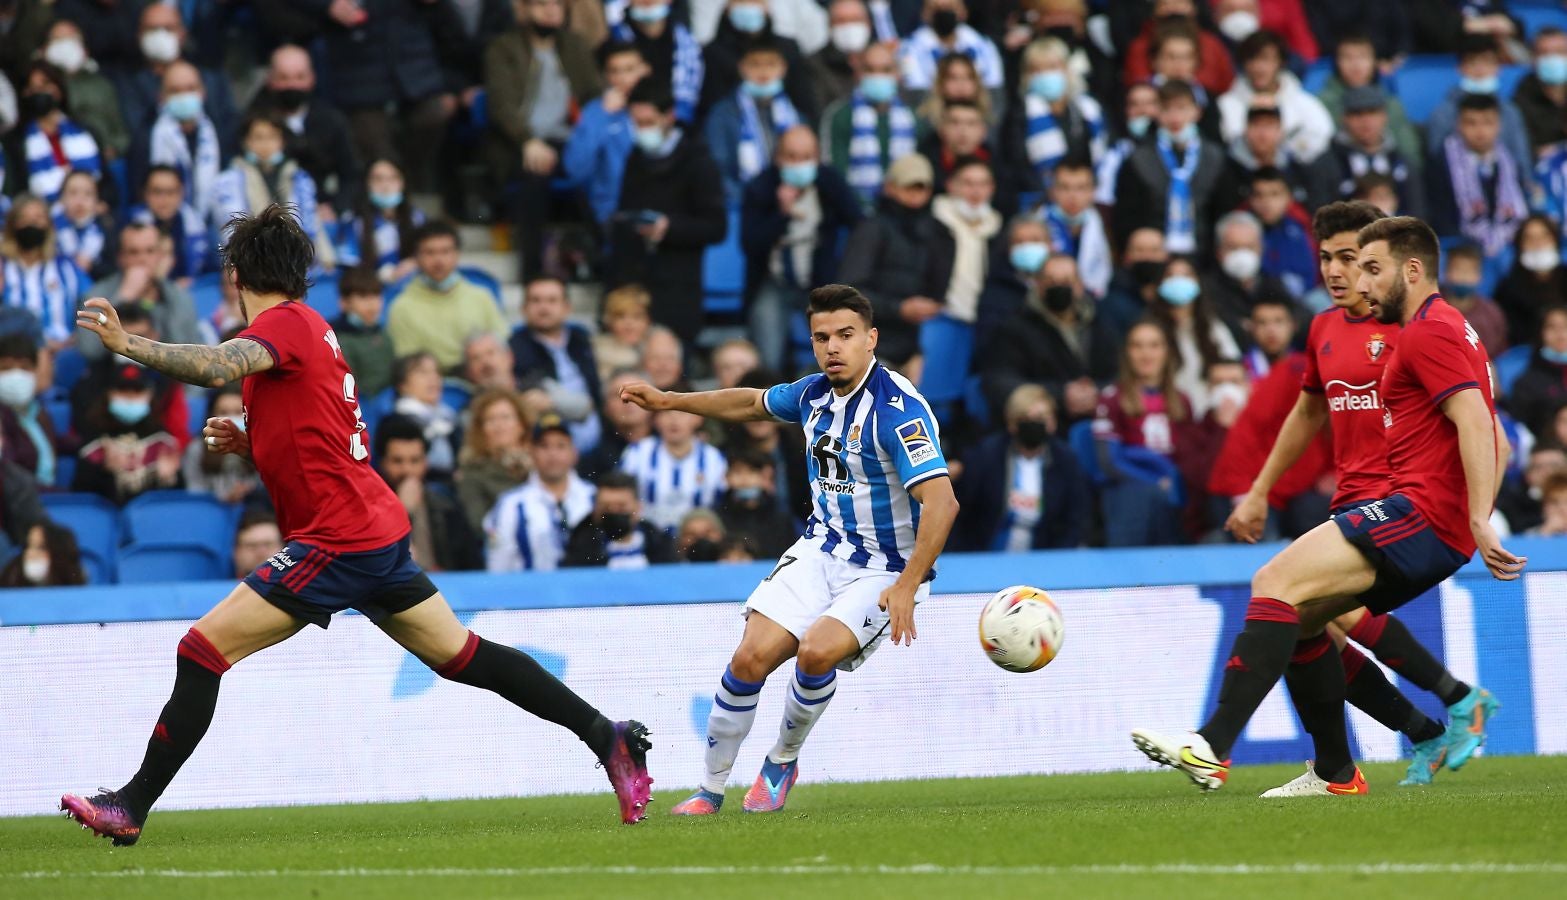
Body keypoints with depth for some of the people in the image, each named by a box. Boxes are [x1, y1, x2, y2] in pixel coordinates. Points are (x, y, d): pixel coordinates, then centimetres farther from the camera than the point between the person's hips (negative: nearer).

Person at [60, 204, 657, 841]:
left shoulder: (285, 323, -10)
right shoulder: (308, 327, 18)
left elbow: (218, 367, -32)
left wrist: (127, 346, -35)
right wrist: (247, 444, 11)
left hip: (338, 542, -10)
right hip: (377, 528, 10)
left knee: (203, 648, -10)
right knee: (463, 656, 15)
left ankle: (132, 805, -11)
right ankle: (607, 736, 16)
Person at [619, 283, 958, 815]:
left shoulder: (897, 408, -23)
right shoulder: (815, 393, 2)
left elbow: (941, 501, -31)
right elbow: (753, 403, 25)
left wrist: (906, 587, -36)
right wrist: (668, 401, 28)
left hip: (887, 570, -6)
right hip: (821, 550, 6)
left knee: (816, 652, -28)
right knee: (751, 659, -8)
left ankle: (783, 759, 0)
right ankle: (711, 789, 7)